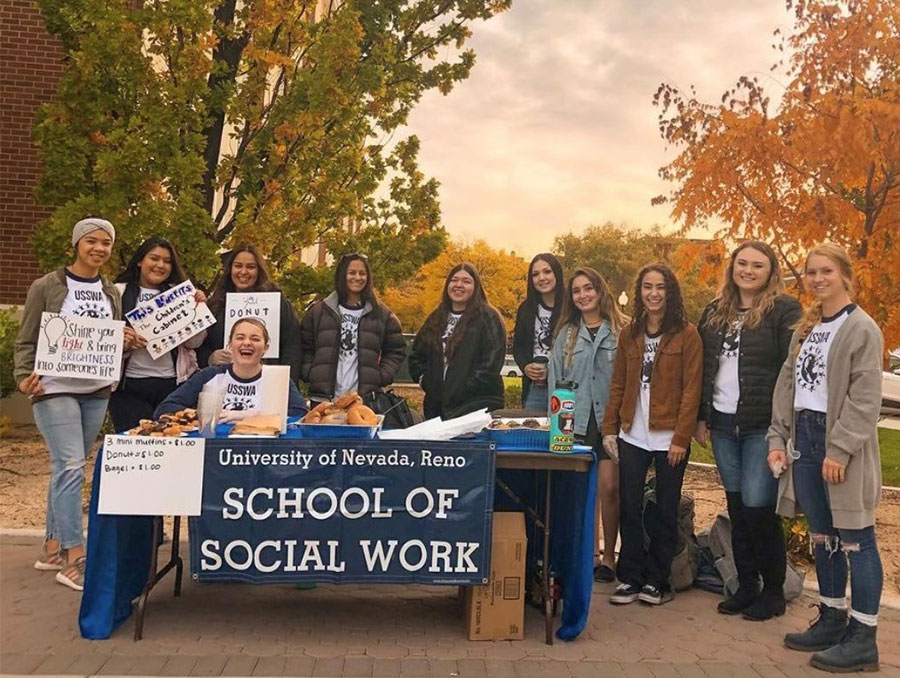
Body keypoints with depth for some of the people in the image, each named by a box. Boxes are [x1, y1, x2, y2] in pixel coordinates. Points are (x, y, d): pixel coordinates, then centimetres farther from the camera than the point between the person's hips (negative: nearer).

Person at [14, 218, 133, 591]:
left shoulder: (111, 293, 12)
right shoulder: (47, 287, -3)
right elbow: (26, 341, -3)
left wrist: (125, 343, -3)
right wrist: (24, 377, -18)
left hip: (97, 391, 5)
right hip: (54, 389, -5)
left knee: (67, 467, 11)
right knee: (70, 466, -13)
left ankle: (52, 548, 22)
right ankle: (73, 559, -10)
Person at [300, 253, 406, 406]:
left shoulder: (381, 314, 8)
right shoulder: (319, 312, 8)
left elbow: (396, 350, 12)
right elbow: (304, 348, 12)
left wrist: (381, 377, 0)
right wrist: (311, 375, 0)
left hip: (366, 399, 0)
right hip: (324, 398, 1)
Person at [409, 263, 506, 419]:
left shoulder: (487, 318, -3)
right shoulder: (436, 319, 16)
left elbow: (492, 360, -13)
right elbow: (416, 355, 23)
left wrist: (466, 388, -16)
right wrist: (425, 380, 7)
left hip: (478, 405, -6)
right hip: (437, 405, 6)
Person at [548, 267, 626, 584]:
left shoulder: (621, 331, 3)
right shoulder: (565, 334, 12)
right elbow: (555, 380, 12)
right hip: (574, 421, 2)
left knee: (609, 487, -6)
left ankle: (608, 557, 9)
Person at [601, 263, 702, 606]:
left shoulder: (687, 334, -4)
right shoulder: (629, 334, 10)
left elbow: (691, 390, -8)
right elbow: (618, 386, 11)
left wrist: (681, 438, -13)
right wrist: (609, 429, 4)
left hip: (669, 438, -3)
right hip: (632, 435, 4)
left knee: (666, 510, 7)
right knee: (629, 508, 4)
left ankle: (657, 580, 19)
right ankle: (630, 578, 16)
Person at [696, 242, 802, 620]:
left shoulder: (784, 310, -5)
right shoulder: (715, 312, 12)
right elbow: (703, 368, 16)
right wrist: (702, 417, 12)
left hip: (762, 426, -6)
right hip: (723, 425, 6)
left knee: (758, 508, -4)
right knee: (736, 507, 12)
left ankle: (774, 591, 14)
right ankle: (746, 587, 23)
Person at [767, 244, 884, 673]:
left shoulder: (862, 329, -8)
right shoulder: (806, 328, 15)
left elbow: (865, 397, -15)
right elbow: (786, 384, 14)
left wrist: (840, 449, -20)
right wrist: (778, 438, 6)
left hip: (840, 444, -7)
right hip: (804, 438, 7)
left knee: (855, 541, -1)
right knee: (822, 537, 15)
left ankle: (862, 638, 7)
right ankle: (831, 621, 28)